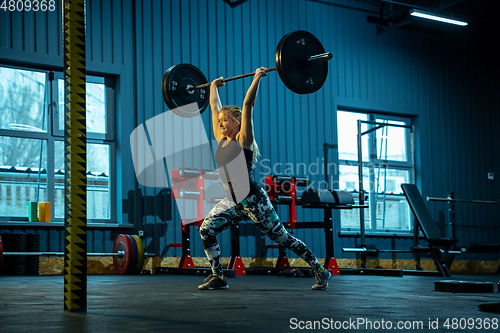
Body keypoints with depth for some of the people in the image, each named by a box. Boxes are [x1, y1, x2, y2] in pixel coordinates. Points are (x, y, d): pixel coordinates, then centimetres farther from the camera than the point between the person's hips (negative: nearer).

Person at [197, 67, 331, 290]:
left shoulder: (243, 139, -8)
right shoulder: (221, 140, 9)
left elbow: (248, 104, -14)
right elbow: (214, 106, 18)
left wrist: (257, 78, -11)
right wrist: (214, 87, 27)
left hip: (253, 200, -7)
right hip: (232, 201, 7)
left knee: (282, 238, 1)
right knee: (206, 230, -9)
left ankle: (320, 272, 13)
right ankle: (217, 277, 2)